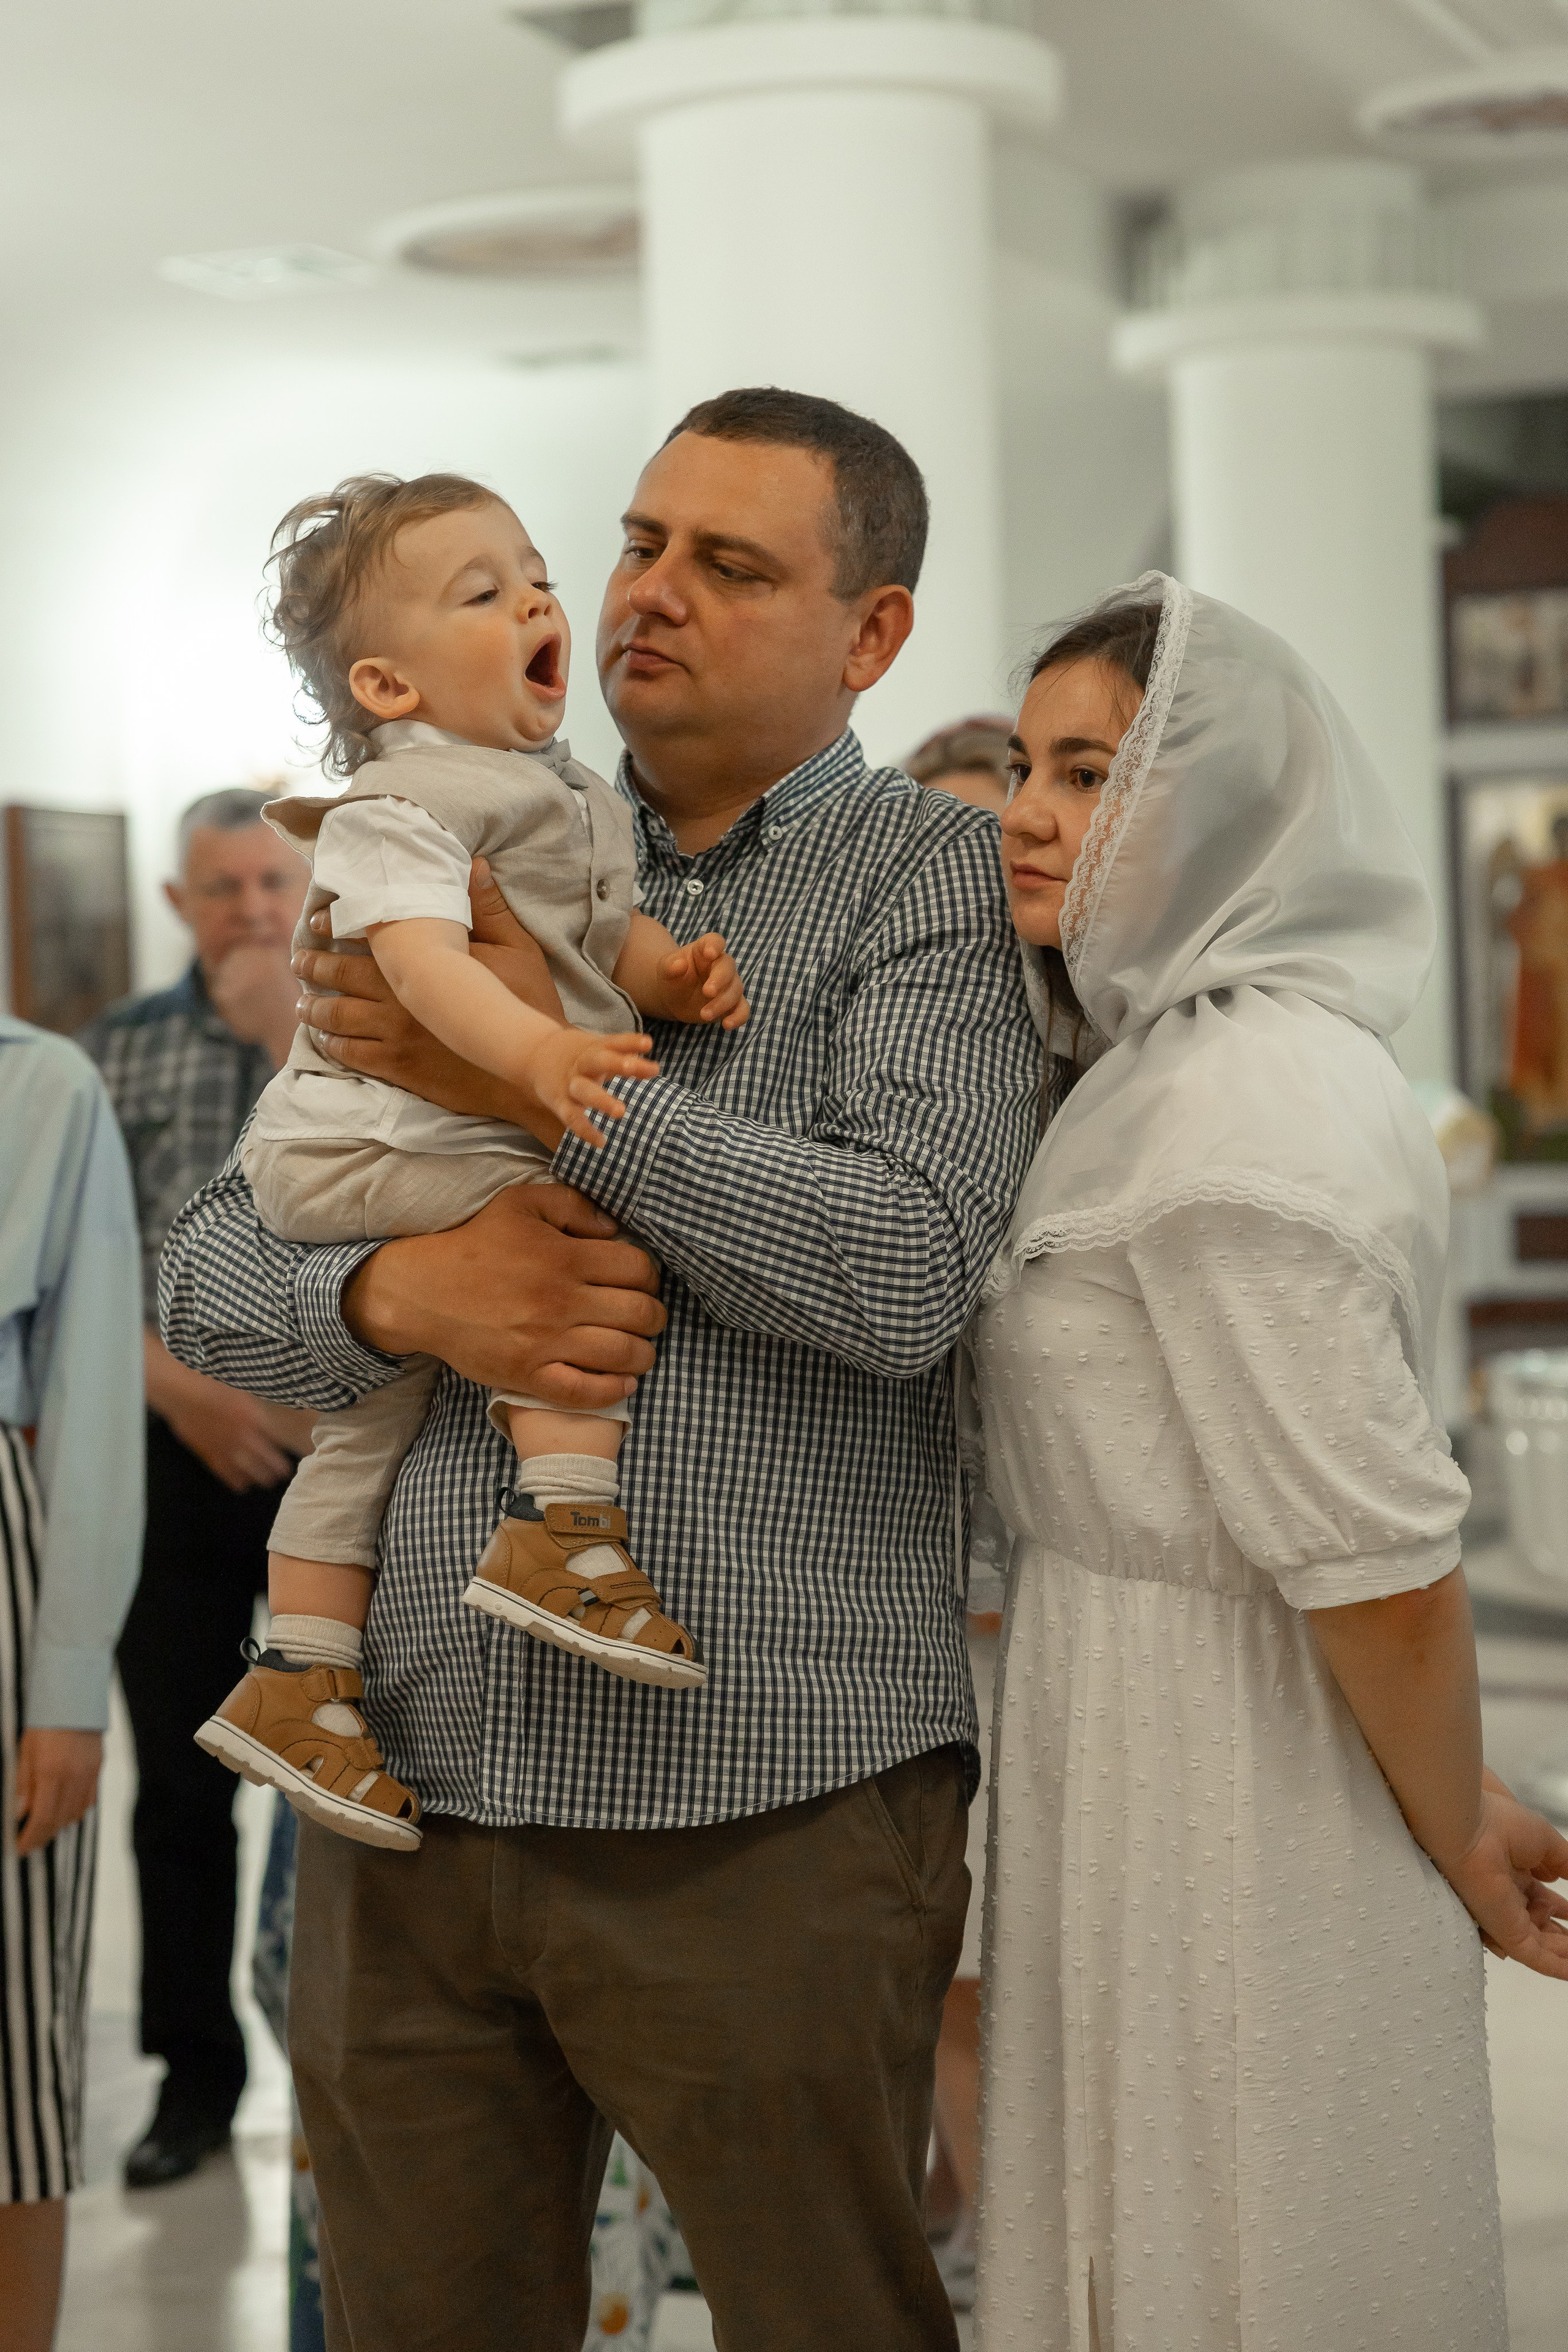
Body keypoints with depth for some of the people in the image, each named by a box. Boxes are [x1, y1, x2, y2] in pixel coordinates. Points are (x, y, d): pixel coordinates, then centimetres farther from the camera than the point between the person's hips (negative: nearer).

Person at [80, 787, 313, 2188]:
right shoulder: (121, 1051, 6)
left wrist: (292, 1043, -14)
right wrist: (185, 1388, -9)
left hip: (339, 1442, -2)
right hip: (176, 1444, 2)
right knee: (180, 1776, 7)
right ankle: (197, 2069, 20)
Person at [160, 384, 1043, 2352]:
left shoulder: (937, 879, 1)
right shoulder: (484, 879, 15)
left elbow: (905, 1268, -16)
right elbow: (207, 1274, 12)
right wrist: (397, 1296, -10)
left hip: (762, 1808, -4)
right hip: (412, 1778, 5)